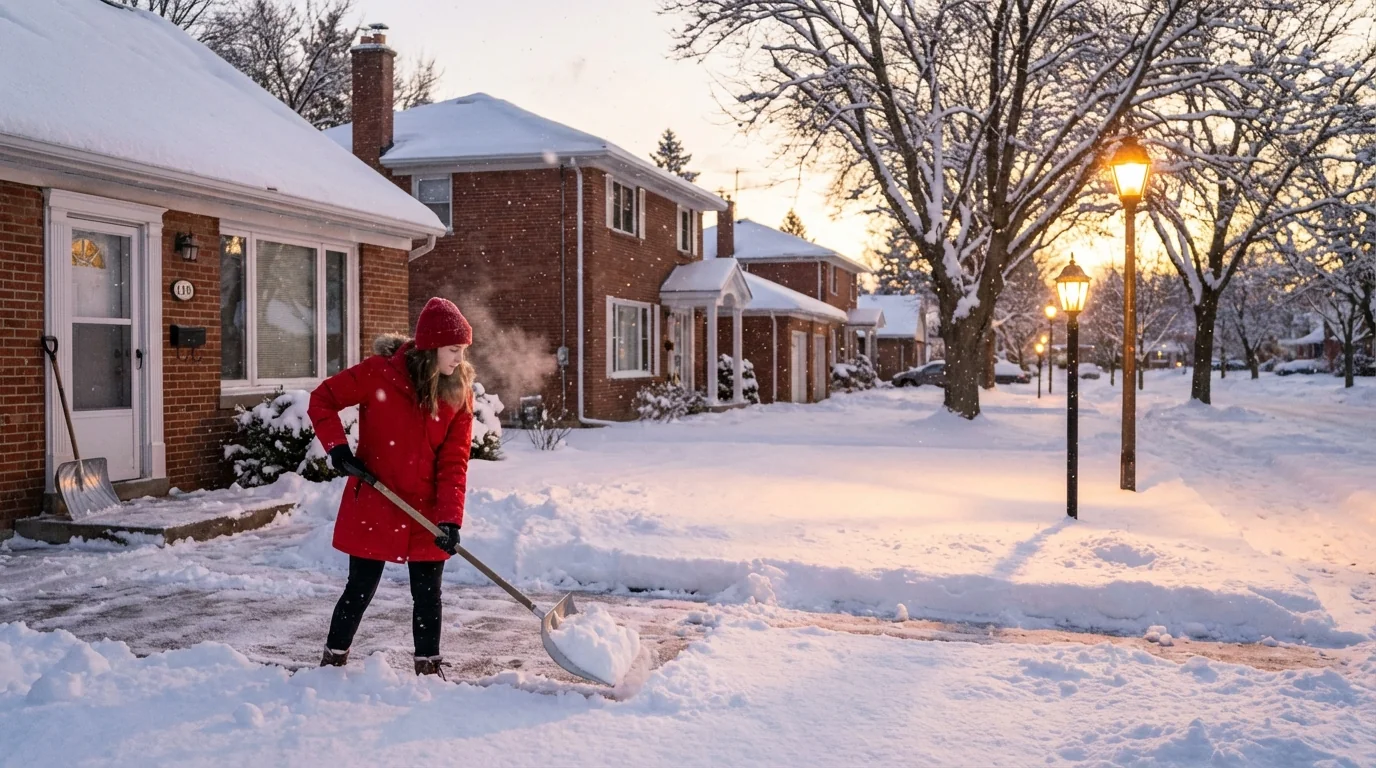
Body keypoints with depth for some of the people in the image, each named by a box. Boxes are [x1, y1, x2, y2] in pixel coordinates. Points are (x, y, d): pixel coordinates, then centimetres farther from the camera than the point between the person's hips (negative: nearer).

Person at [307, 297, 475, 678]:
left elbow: (454, 461, -7)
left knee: (428, 593, 7)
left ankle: (428, 667, 23)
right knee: (361, 589, 7)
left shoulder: (460, 392, -4)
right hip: (373, 503, -3)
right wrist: (338, 448, -16)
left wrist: (450, 518, -16)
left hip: (426, 511, 3)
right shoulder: (380, 373, -14)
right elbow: (322, 399, -3)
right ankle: (333, 662, 27)